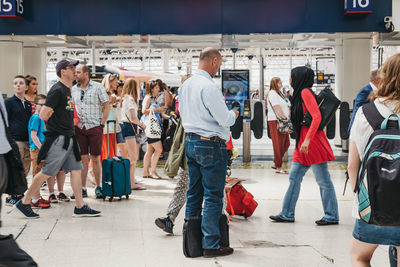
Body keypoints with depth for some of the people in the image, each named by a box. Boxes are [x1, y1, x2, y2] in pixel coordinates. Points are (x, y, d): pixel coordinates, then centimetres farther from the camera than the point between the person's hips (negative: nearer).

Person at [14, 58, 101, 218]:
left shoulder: (67, 90, 14)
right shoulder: (57, 90, -15)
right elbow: (43, 115, -19)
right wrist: (55, 124, -3)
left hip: (68, 138, 9)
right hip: (57, 139, -9)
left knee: (76, 169, 7)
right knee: (46, 173, -3)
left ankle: (80, 207, 11)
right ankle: (24, 203, 9)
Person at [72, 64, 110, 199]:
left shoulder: (97, 87, -3)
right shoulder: (73, 89, 10)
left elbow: (106, 106, -2)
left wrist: (102, 124, -7)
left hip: (94, 127, -3)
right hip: (79, 128, 3)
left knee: (95, 158, 1)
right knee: (83, 158, 4)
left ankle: (98, 187, 11)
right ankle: (83, 189, 9)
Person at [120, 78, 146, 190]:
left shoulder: (124, 98, 15)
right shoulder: (130, 99, -12)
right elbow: (133, 118, -15)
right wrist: (142, 125, 0)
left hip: (126, 126, 10)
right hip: (129, 127, -10)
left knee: (135, 155, 14)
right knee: (133, 157, -9)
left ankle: (131, 181, 18)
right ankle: (131, 184, -10)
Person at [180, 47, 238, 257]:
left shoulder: (186, 85, 9)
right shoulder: (209, 87, -18)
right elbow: (225, 119, -18)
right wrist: (234, 114, 4)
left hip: (190, 142, 9)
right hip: (210, 145, -9)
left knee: (193, 192, 15)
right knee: (213, 196, -2)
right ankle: (210, 245, 3)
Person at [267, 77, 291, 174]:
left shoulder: (280, 93, 21)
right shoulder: (272, 93, -7)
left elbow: (288, 108, 20)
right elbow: (277, 108, -16)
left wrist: (289, 118, 9)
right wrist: (284, 118, -18)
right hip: (275, 121, -9)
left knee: (286, 143, 9)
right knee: (278, 144, -7)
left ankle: (275, 163, 20)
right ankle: (278, 167, -2)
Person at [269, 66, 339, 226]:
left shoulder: (305, 92, -10)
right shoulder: (299, 93, 17)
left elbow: (317, 117, -20)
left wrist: (307, 140, -24)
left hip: (312, 142, -10)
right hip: (302, 143, 10)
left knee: (323, 180, -2)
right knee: (294, 178, 10)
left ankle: (332, 216, 6)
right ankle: (287, 214, 16)